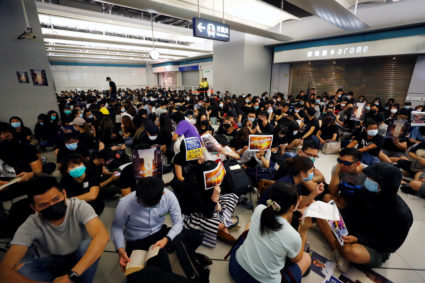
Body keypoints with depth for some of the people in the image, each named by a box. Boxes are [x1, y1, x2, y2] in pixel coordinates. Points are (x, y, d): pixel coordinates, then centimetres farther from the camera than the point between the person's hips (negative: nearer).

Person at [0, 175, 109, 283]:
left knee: (88, 244, -33)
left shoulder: (78, 207, -28)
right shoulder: (31, 225, -22)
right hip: (51, 263, 2)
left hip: (81, 258, -1)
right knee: (18, 268, -26)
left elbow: (102, 236, -41)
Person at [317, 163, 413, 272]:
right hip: (354, 231, 5)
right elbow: (349, 211, 4)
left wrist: (357, 239, -26)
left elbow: (388, 246, -15)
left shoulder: (402, 214, -23)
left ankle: (340, 250, -6)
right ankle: (338, 251, -16)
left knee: (353, 251, -40)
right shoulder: (366, 192, -11)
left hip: (376, 250, -5)